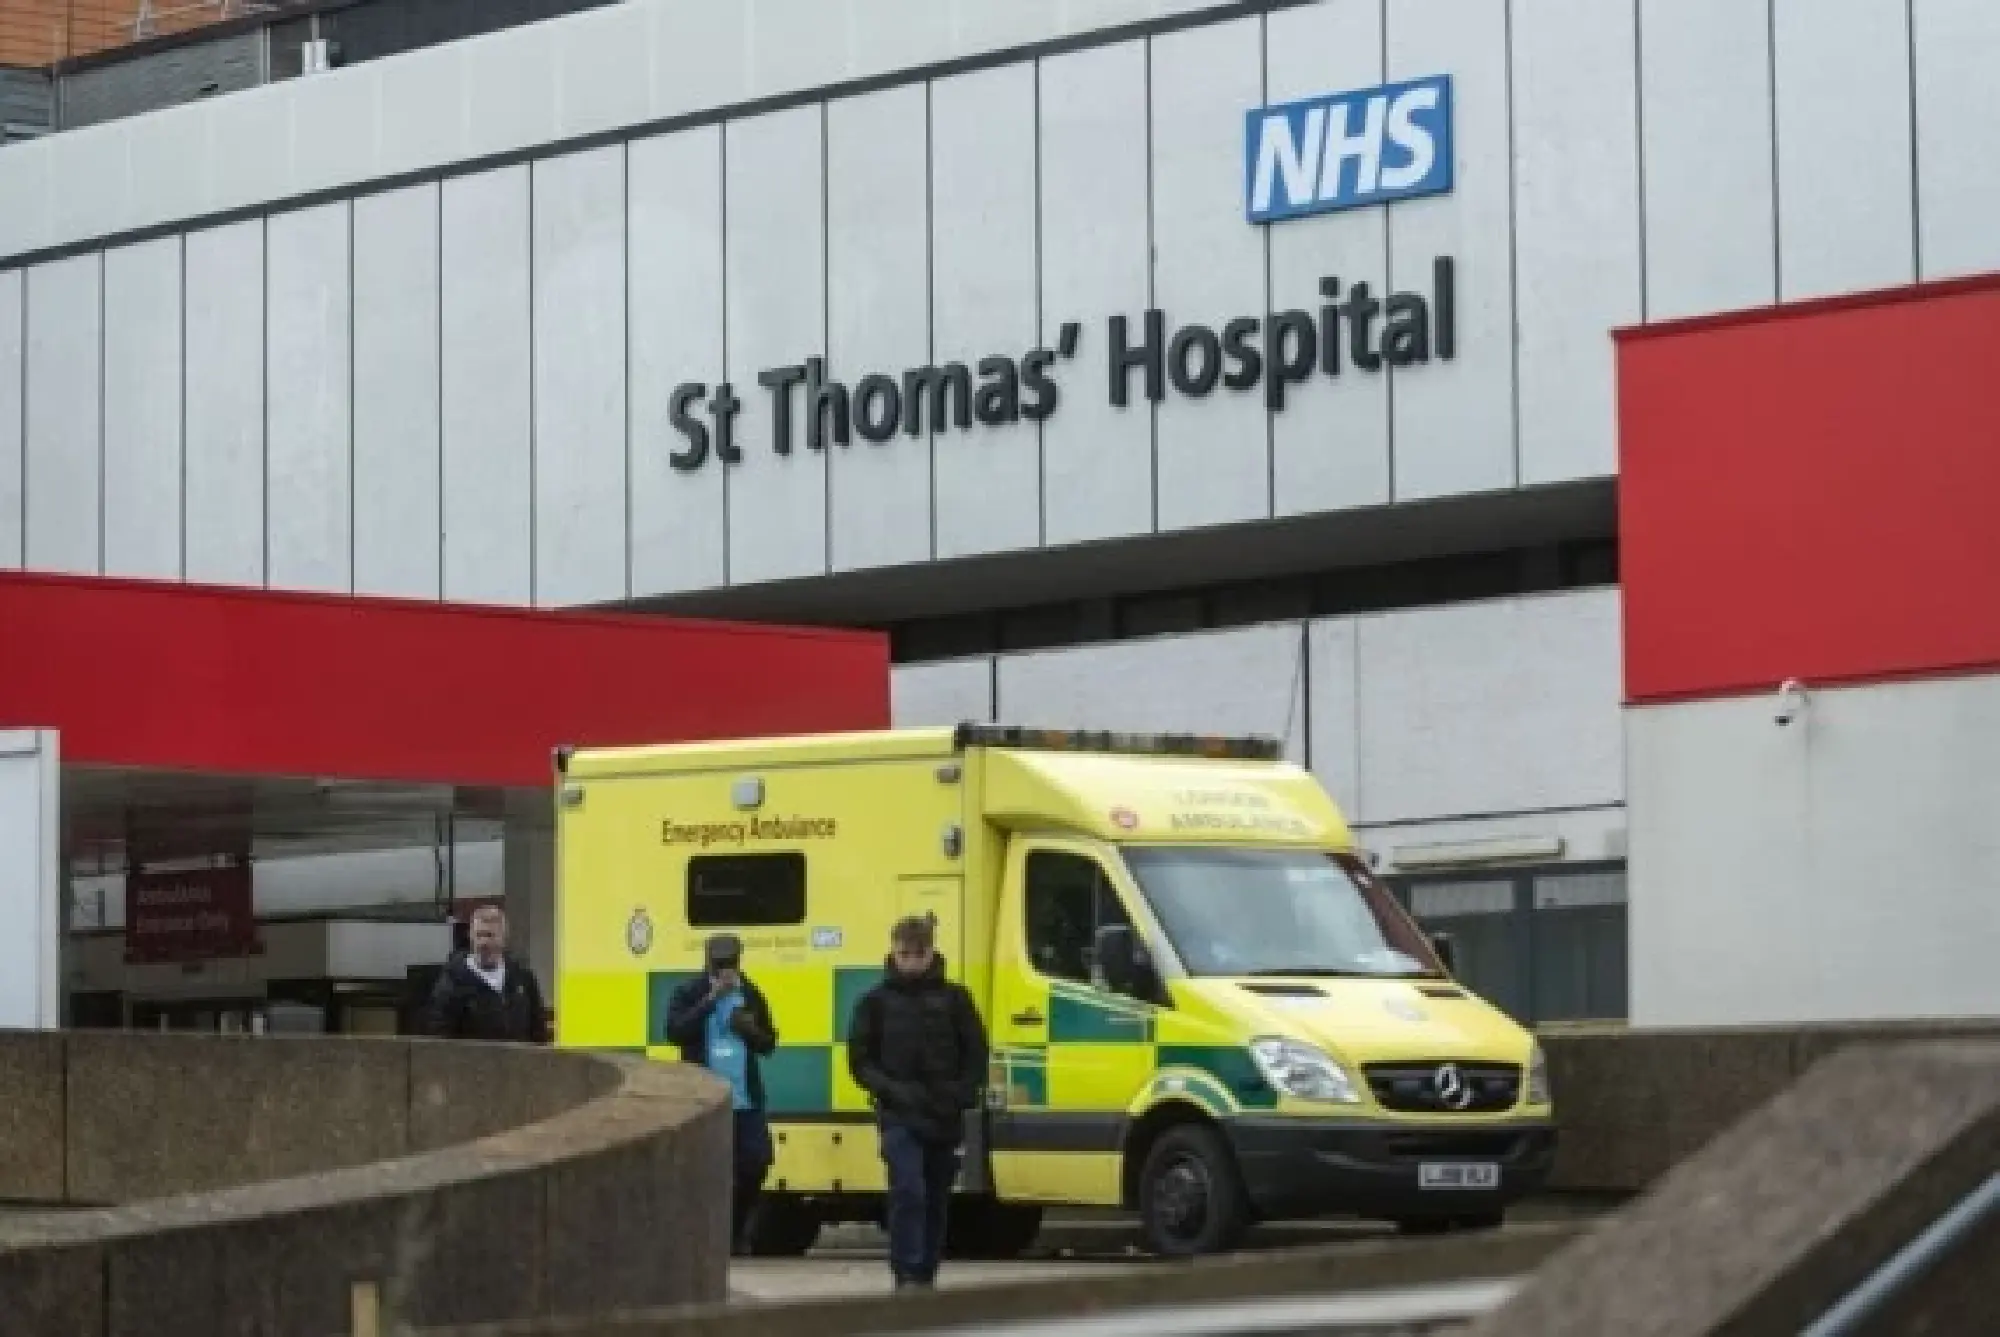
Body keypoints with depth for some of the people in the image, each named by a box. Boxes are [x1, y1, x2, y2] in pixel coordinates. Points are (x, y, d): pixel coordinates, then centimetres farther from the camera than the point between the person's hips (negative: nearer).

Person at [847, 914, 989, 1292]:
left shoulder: (953, 998, 4)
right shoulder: (877, 1001, 1)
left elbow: (976, 1055, 7)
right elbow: (860, 1060, 3)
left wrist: (961, 1095, -8)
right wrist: (892, 1090, -12)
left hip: (944, 1119, 2)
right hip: (899, 1118, -2)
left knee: (937, 1201, 9)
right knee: (908, 1192, -18)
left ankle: (927, 1277, 21)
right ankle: (907, 1278, -18)